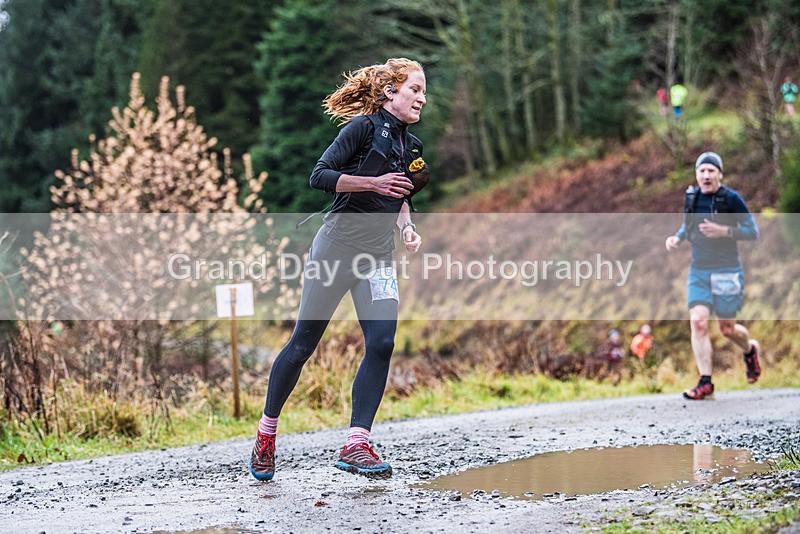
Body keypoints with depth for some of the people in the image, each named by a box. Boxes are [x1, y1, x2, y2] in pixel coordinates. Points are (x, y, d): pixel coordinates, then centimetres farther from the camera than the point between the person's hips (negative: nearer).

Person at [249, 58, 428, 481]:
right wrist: (374, 182, -22)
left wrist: (406, 227, 10)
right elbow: (319, 176, -16)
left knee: (382, 343, -13)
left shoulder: (410, 145, 14)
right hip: (337, 245, -6)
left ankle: (355, 445, -11)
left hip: (377, 257, 6)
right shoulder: (364, 127, -8)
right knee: (303, 344, 1)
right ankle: (266, 432, 20)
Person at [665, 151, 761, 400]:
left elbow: (752, 231, -9)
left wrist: (723, 231, -23)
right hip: (698, 270, 4)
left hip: (727, 271, -4)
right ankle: (705, 384, -12)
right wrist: (677, 238, 2)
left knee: (727, 329, 5)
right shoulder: (691, 196, 5)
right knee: (698, 322, -13)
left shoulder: (731, 198, -9)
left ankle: (750, 350, 41)